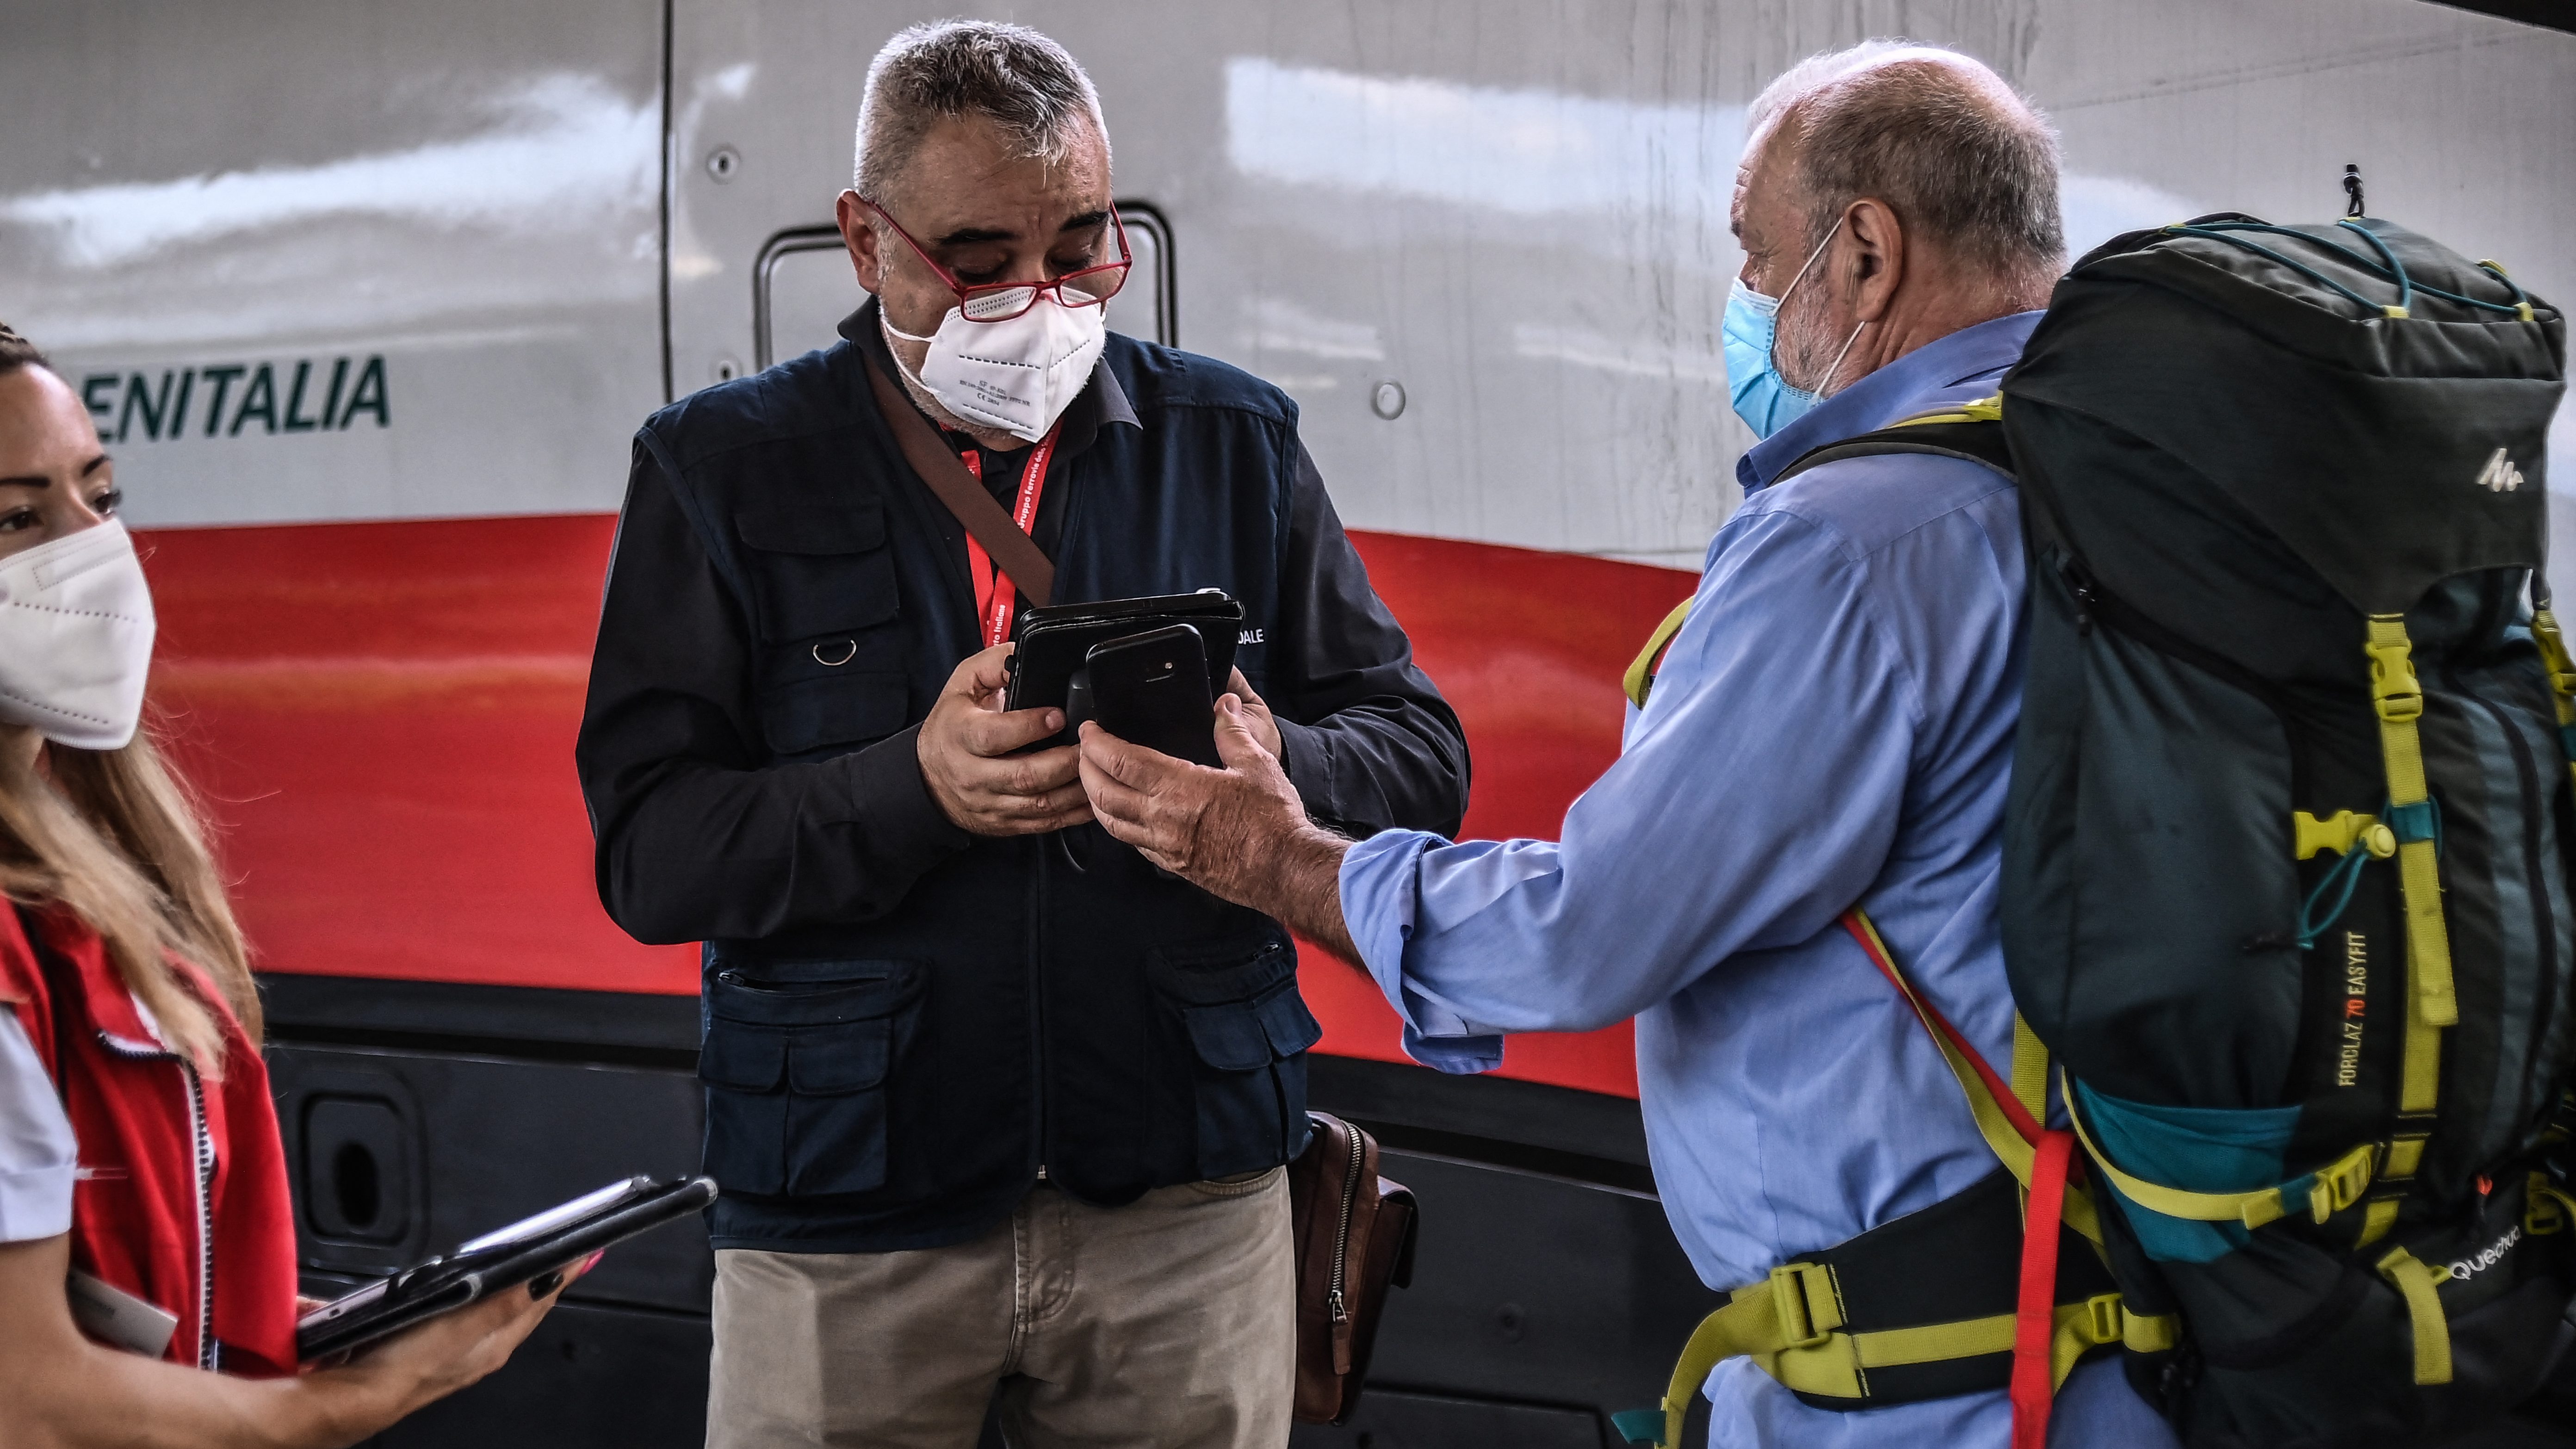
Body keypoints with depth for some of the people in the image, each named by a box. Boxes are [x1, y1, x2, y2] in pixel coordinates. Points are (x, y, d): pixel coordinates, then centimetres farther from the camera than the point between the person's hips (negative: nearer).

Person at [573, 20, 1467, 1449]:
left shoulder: (1233, 443, 7)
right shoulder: (725, 469, 1)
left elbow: (1421, 756, 5)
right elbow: (648, 850, -6)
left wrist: (1271, 769, -18)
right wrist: (913, 787, -23)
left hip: (1187, 1206, 2)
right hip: (848, 1226, -1)